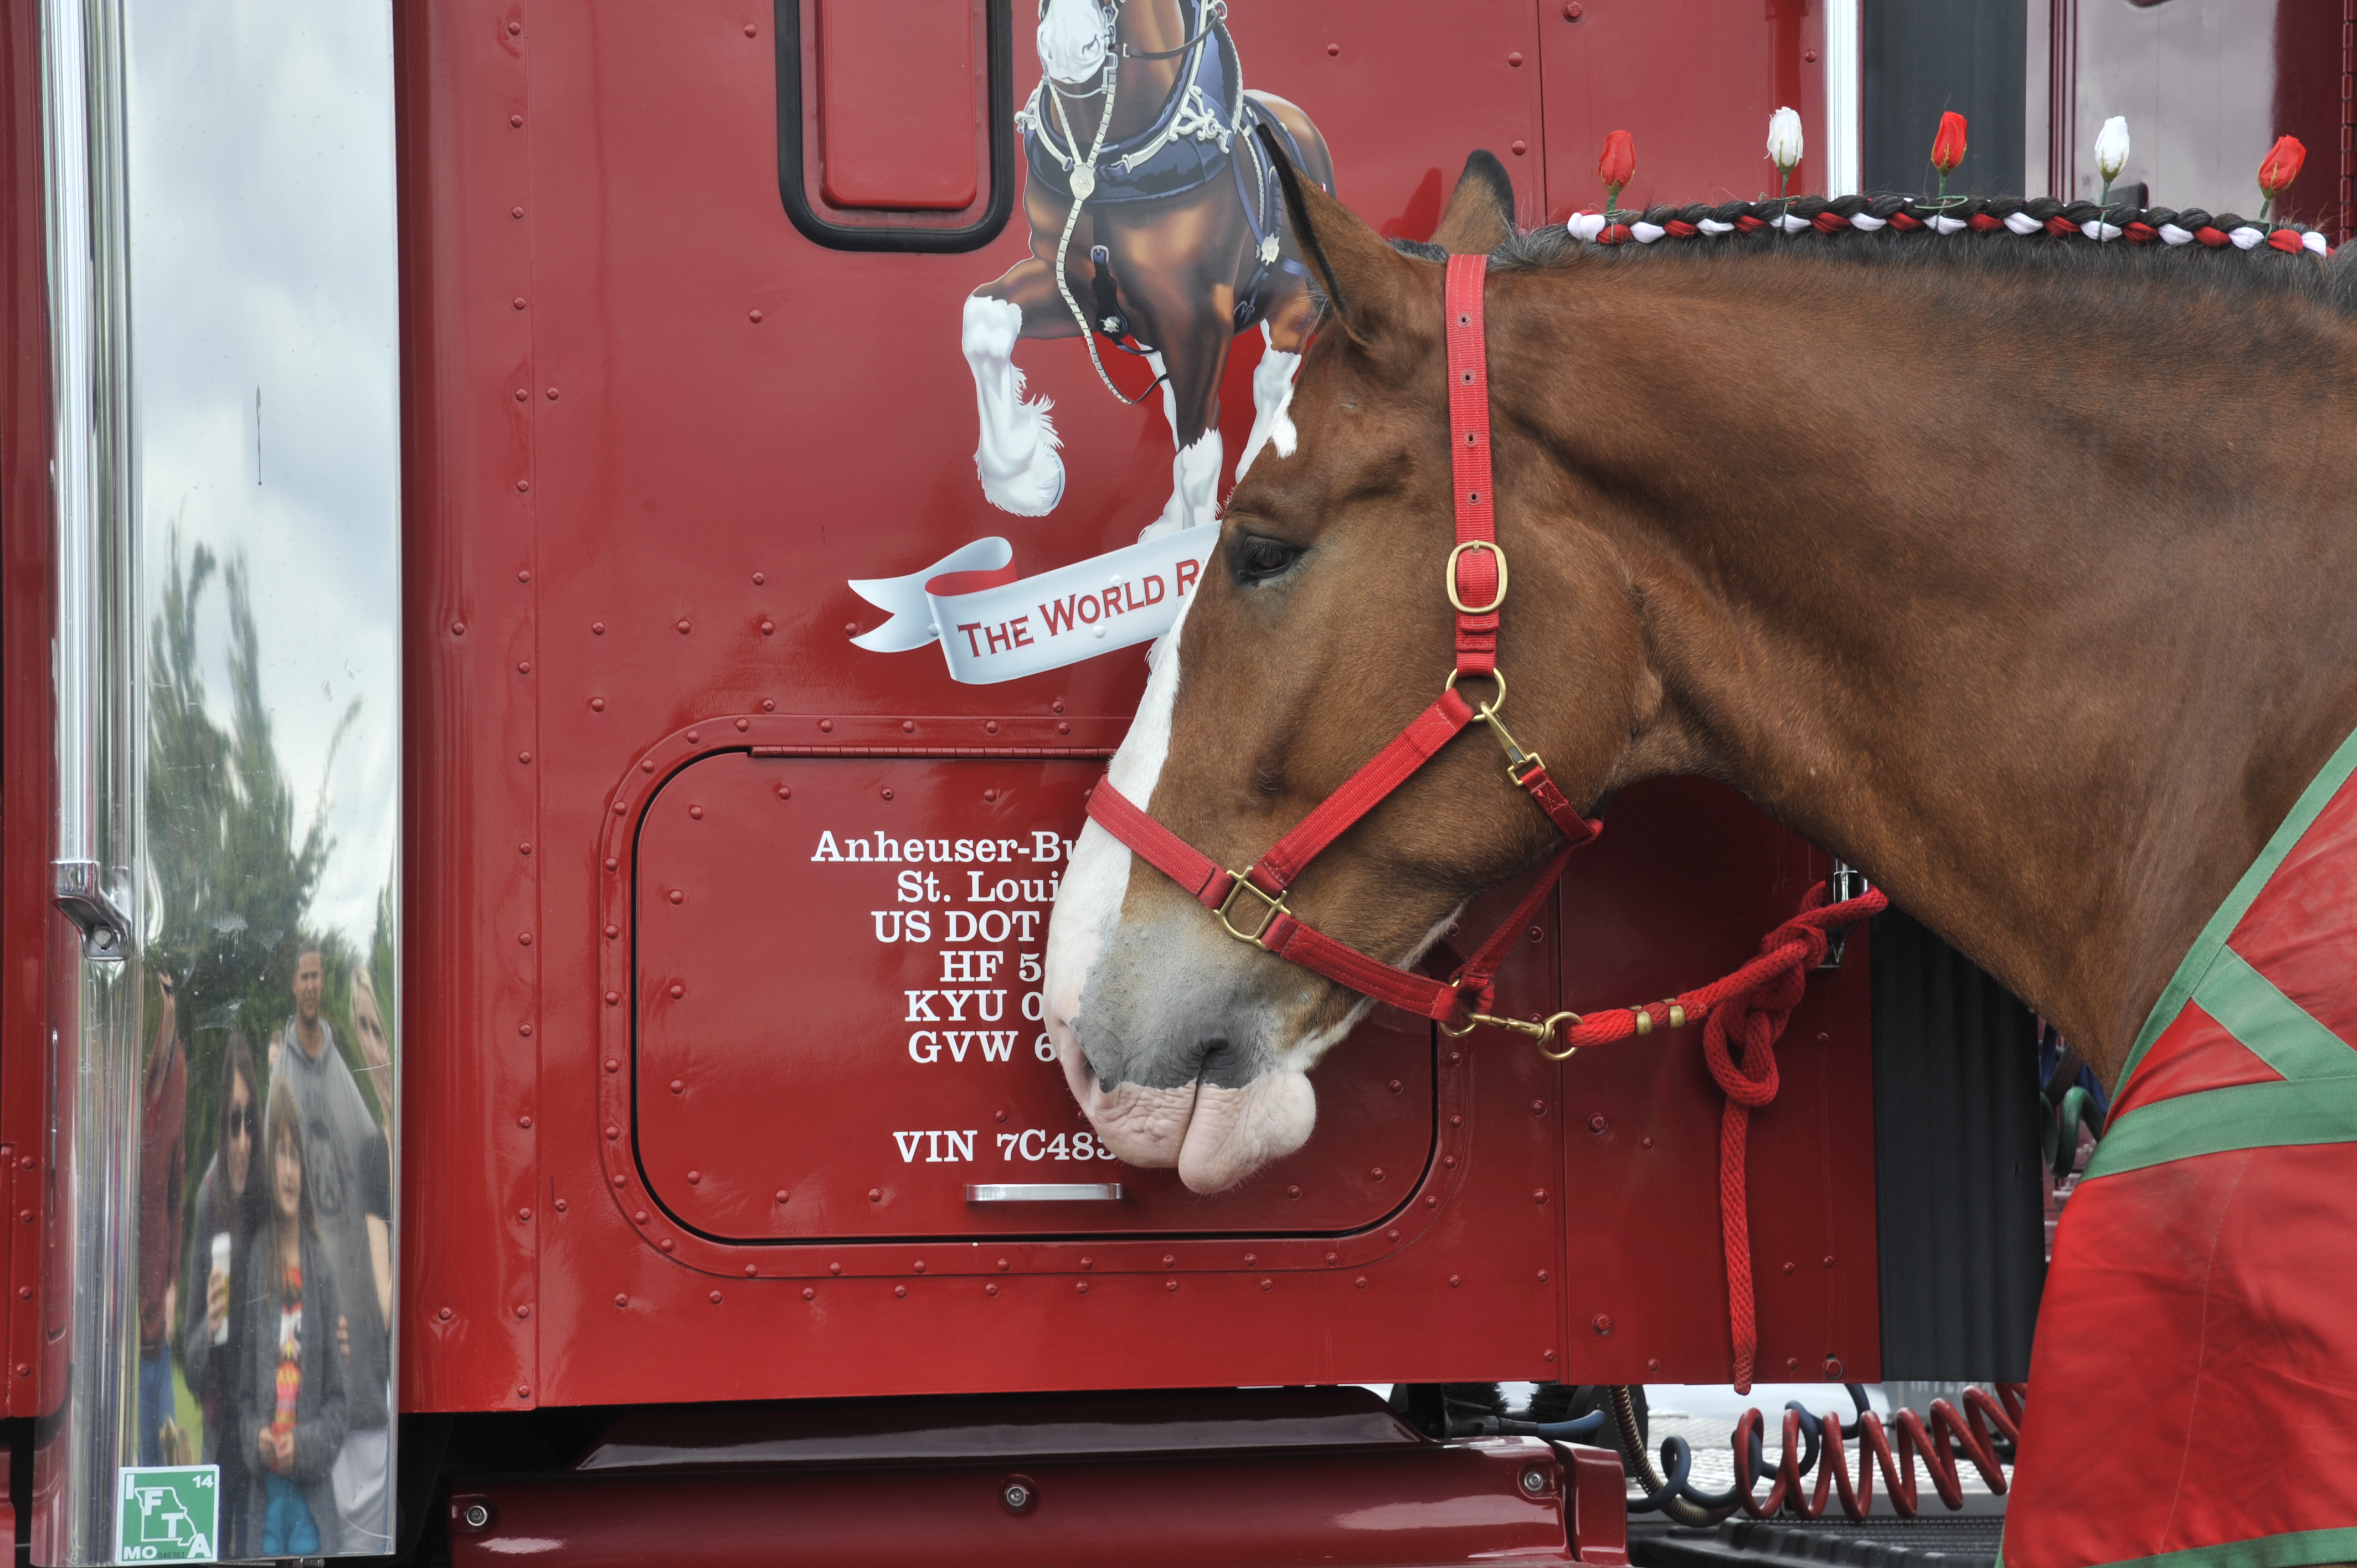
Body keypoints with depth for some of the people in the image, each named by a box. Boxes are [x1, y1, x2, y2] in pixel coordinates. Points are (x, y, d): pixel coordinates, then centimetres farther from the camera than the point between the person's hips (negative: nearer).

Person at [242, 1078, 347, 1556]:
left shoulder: (321, 1266, 2)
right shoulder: (251, 1261, 2)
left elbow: (338, 1397, 5)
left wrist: (303, 1445, -10)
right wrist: (257, 1437, -9)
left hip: (313, 1494, 0)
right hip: (261, 1493, 0)